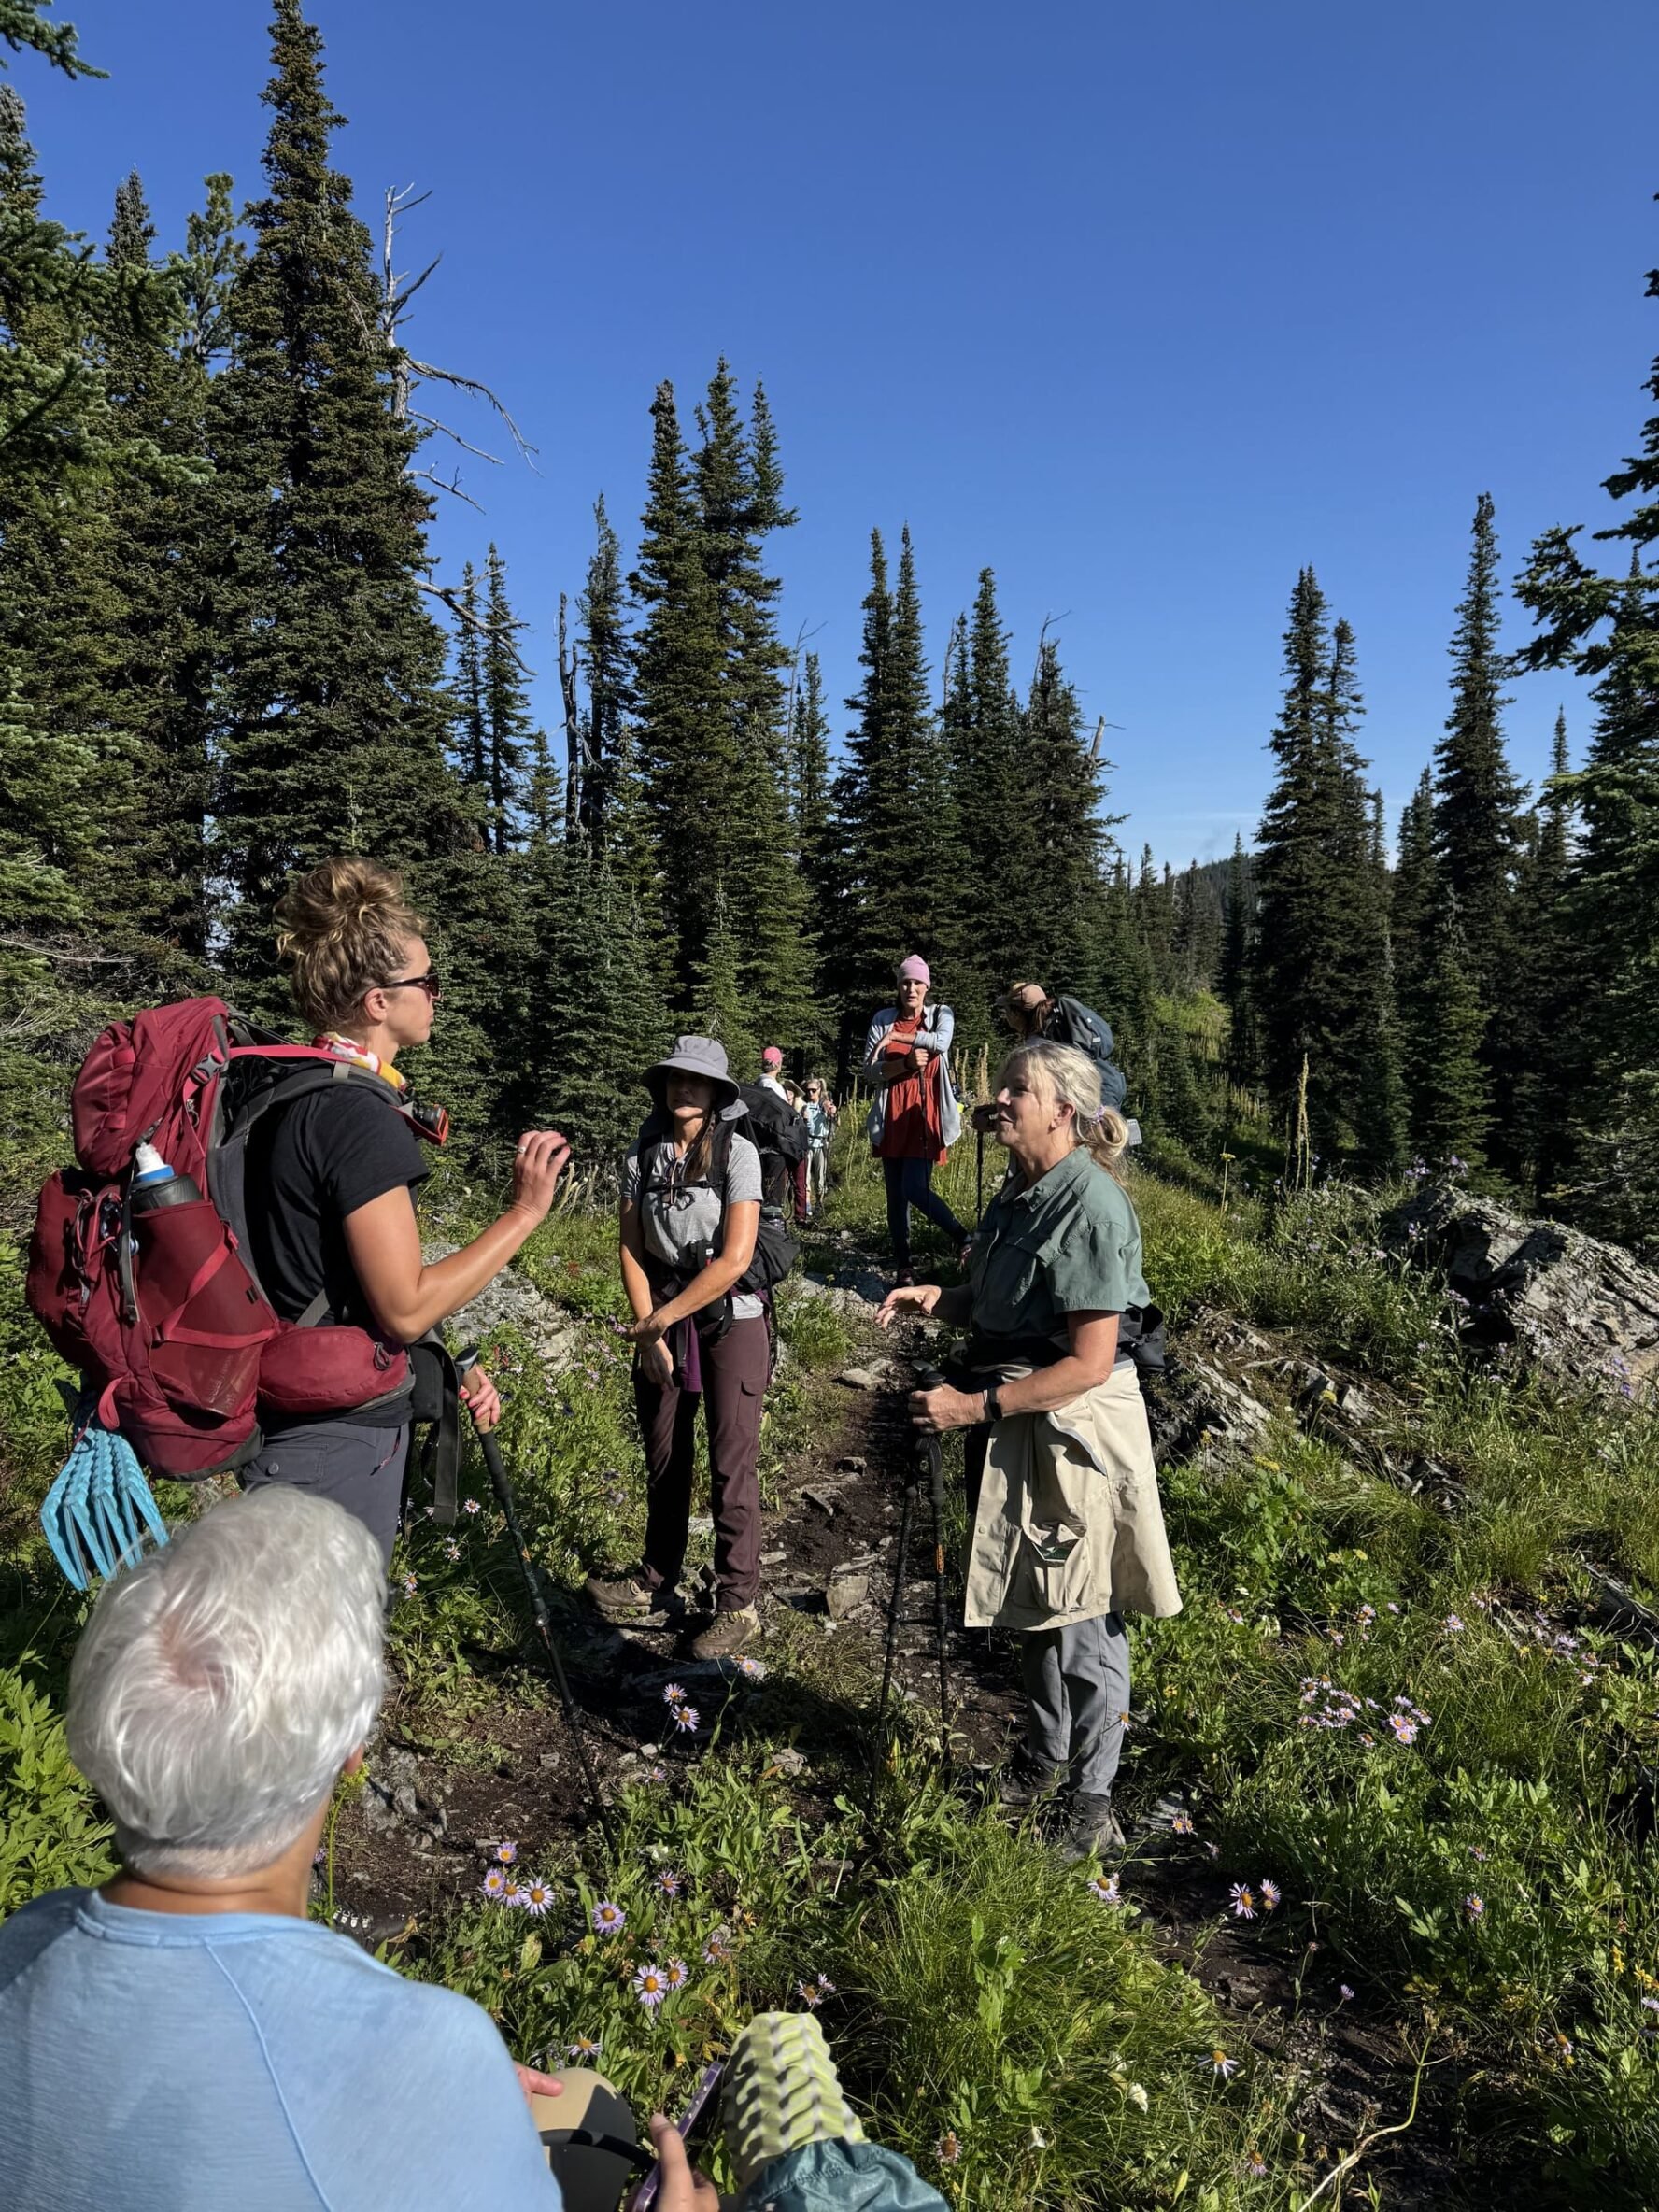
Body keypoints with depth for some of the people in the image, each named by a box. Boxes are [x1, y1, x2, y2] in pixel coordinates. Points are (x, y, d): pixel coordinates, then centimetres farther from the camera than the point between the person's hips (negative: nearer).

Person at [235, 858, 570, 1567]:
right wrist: (524, 1212, -17)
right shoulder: (361, 1119, -21)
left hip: (293, 1423, 10)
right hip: (337, 1443, -10)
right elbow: (405, 1307, -22)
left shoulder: (291, 1099, 10)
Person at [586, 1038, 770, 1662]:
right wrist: (648, 1331, -8)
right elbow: (632, 1251, 1)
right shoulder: (642, 1156, 0)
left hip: (729, 1320, -4)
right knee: (664, 1458, 14)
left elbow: (734, 1259, -19)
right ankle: (657, 1584, 30)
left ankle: (738, 1604, 11)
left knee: (731, 1465, -1)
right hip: (661, 1320, 4)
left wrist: (661, 1320, -15)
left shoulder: (737, 1153, -13)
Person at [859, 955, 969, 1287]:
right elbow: (868, 1071, 2)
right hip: (891, 1118, 3)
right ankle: (903, 1264, 13)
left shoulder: (940, 1014, 5)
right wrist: (905, 1063, -15)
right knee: (895, 1194, 5)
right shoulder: (883, 1019, 7)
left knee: (915, 1189, -14)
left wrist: (895, 1037, -12)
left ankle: (963, 1238, 5)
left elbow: (941, 1041, -18)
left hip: (924, 1116, -3)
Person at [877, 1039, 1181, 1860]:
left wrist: (975, 1405, -24)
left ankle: (1092, 1802, 25)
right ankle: (1043, 1758, 43)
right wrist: (941, 1298, 0)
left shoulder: (1091, 1206, -22)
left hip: (1073, 1429, -9)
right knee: (1032, 1604, 23)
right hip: (1014, 1423, 9)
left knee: (1081, 1619, 6)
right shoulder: (1018, 1193, 6)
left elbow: (1088, 1364, -25)